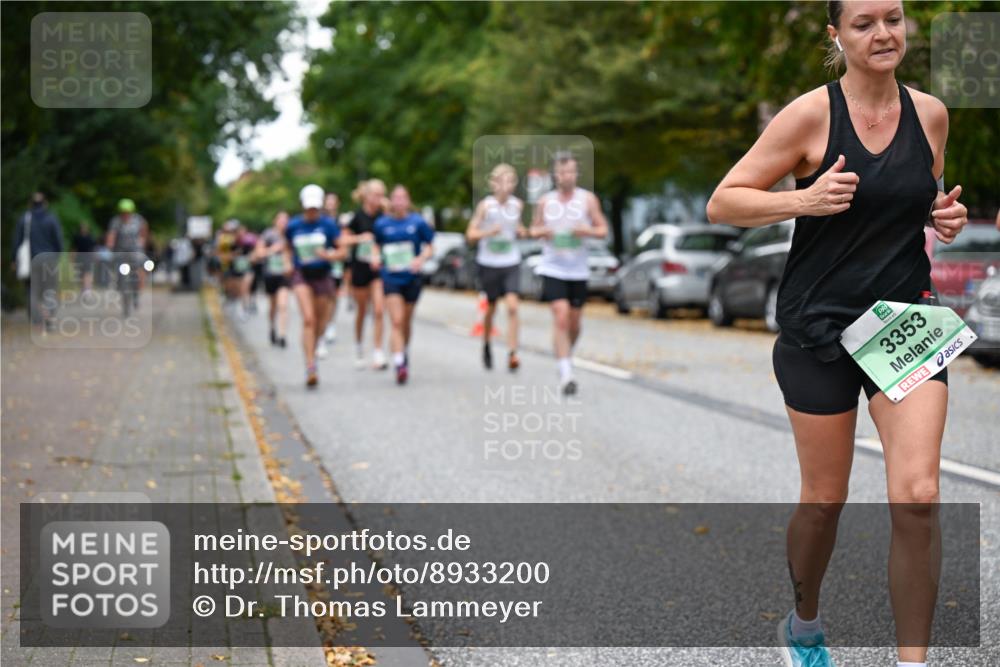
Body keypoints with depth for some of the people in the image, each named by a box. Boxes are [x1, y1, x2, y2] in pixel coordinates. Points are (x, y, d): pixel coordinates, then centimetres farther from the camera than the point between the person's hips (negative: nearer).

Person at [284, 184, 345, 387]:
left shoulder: (328, 224, -4)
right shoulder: (293, 226, 1)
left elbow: (342, 251, -2)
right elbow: (287, 249, 18)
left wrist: (328, 255, -21)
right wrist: (288, 263, 0)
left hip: (323, 276, 1)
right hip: (302, 276, -1)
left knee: (321, 324, 9)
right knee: (308, 319, -17)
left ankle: (312, 353, 38)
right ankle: (311, 367, -20)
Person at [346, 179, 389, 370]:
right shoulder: (358, 216, -6)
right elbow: (343, 240, -2)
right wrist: (359, 238, -17)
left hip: (379, 268, 1)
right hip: (360, 267, -1)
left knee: (379, 311, -10)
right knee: (361, 311, 13)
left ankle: (377, 354, -7)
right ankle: (358, 346, 34)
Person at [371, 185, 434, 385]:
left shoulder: (417, 222, -3)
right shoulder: (382, 223, 0)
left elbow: (429, 247, 3)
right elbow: (377, 244, 15)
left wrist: (421, 259, -16)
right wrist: (376, 256, -6)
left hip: (412, 277, 1)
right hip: (391, 277, -1)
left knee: (406, 321, 15)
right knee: (396, 321, -13)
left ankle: (404, 352, 40)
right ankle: (399, 364, -19)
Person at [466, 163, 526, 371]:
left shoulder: (517, 205, 0)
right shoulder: (485, 205, -8)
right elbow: (471, 234, -7)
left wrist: (521, 230, -4)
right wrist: (489, 232, -24)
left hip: (511, 263, 1)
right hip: (488, 263, -1)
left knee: (512, 306, -14)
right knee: (491, 308, 11)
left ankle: (512, 354, -15)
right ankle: (486, 347, 36)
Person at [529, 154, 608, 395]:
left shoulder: (588, 199, 0)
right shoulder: (545, 201, 2)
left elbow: (603, 229, 3)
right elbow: (534, 228, 14)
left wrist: (587, 231, -18)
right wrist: (541, 232, -10)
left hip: (578, 270, 1)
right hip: (552, 268, -1)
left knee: (574, 323, 10)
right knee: (561, 317, -16)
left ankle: (567, 355, 39)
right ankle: (566, 374, -18)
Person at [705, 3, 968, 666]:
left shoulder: (931, 114, 4)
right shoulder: (811, 114, -10)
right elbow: (722, 202, -8)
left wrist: (947, 214, 1)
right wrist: (804, 198, -23)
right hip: (821, 330, -3)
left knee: (917, 497, -12)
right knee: (825, 501, 8)